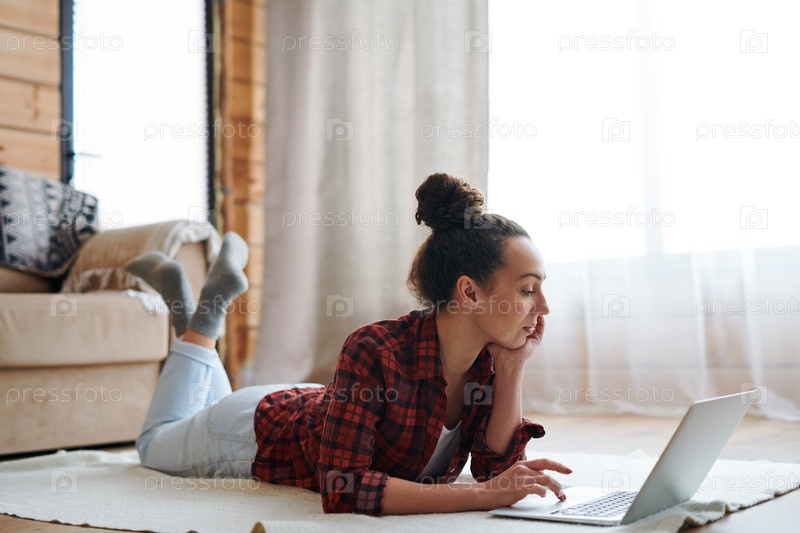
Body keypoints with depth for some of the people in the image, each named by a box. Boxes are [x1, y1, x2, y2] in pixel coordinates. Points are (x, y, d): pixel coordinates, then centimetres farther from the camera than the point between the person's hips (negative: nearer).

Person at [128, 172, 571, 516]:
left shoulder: (488, 357, -25)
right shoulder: (375, 350, -44)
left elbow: (496, 468, -21)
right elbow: (342, 489, -48)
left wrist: (513, 368, -33)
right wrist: (480, 496, -54)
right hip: (258, 431, -6)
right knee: (155, 444, 28)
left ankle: (196, 320, 40)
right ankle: (203, 320, 25)